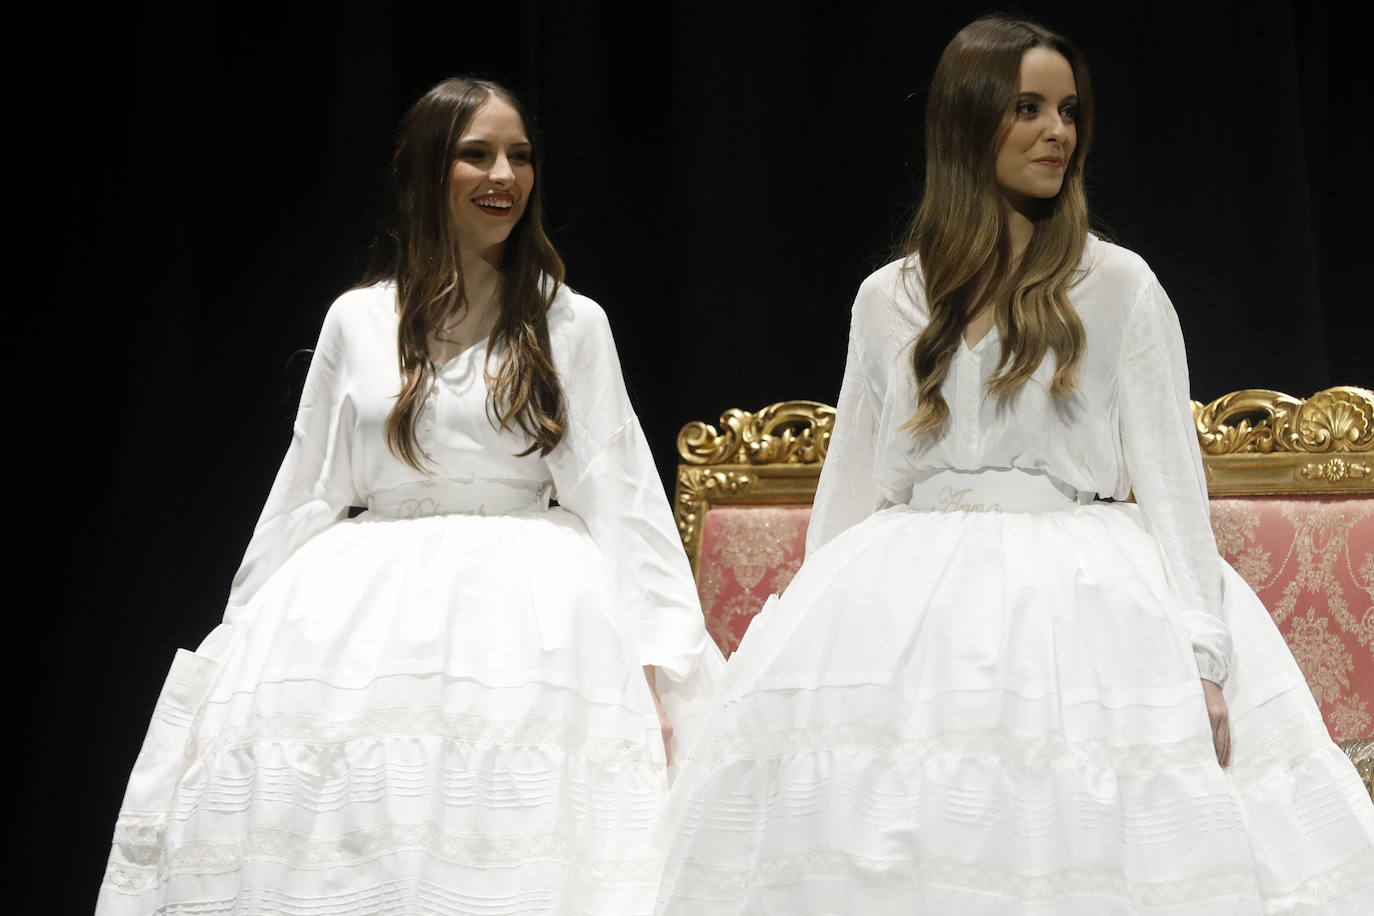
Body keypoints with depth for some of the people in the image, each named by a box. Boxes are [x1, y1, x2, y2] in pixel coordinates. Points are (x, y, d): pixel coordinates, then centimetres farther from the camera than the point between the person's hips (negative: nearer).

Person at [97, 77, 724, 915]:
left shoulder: (571, 325, 6)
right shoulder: (357, 321, 10)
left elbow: (619, 496, 2)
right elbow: (307, 492, 14)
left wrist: (661, 660, -7)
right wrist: (244, 646, 12)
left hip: (526, 605, -1)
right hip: (367, 609, 2)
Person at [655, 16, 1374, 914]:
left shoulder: (1119, 286, 2)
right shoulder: (889, 300, 11)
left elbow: (1171, 479, -2)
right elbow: (851, 486, 16)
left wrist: (1202, 661, -11)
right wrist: (810, 642, 12)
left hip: (1084, 603, -2)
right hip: (913, 611, 3)